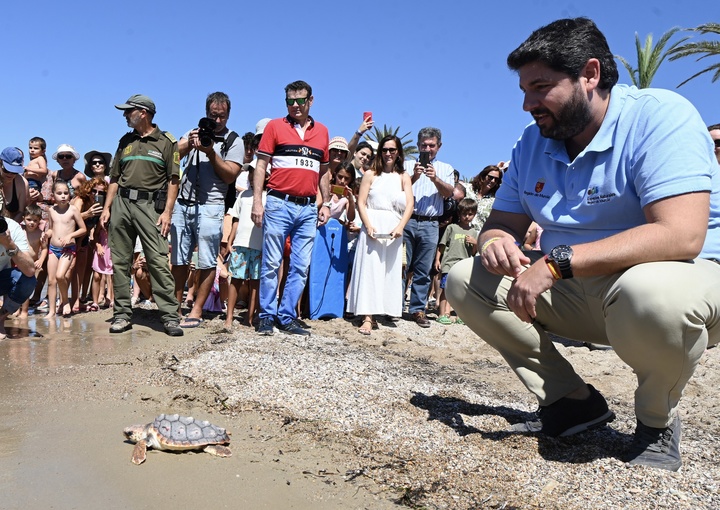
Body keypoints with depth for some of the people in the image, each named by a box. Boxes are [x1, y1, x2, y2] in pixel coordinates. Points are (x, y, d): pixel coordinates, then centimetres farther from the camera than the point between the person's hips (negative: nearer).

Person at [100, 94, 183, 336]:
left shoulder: (166, 141, 4)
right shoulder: (126, 141, 18)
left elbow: (173, 180, -2)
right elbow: (115, 178, 20)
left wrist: (167, 211, -11)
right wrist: (106, 208, 10)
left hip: (150, 204, -5)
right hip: (122, 202, 5)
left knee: (158, 261, -11)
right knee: (120, 261, 5)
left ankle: (170, 316, -8)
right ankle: (122, 314, 13)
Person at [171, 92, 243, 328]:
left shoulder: (234, 141, 5)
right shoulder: (195, 132, 17)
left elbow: (230, 175, -4)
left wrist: (211, 152, -13)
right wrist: (188, 143, -12)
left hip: (210, 207, -3)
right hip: (182, 204, 4)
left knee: (206, 263, -2)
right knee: (178, 260, 7)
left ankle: (197, 311, 6)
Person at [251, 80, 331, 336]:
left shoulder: (322, 131, 13)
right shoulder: (275, 126, 4)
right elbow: (261, 165, 1)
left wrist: (326, 203, 11)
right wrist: (257, 201, -8)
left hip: (308, 208, 4)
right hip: (279, 203, -3)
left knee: (301, 267, 5)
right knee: (271, 264, -1)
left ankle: (287, 317, 14)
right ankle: (267, 316, 10)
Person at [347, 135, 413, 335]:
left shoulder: (404, 177, 12)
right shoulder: (371, 174, 9)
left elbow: (409, 205, 2)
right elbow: (361, 202, 2)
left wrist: (400, 227, -14)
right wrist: (368, 226, -13)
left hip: (393, 229, 2)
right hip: (372, 226, -2)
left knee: (390, 271, 3)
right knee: (369, 269, -7)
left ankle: (381, 311, 12)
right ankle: (368, 317, -10)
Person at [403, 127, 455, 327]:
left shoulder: (445, 168, 15)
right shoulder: (408, 165, 11)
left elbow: (448, 192, -1)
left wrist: (435, 179, -19)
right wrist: (414, 177, -19)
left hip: (430, 224, 1)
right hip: (407, 221, -1)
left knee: (424, 270, 3)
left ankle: (418, 309, 11)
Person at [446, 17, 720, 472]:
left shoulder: (661, 116, -17)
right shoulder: (533, 143, 4)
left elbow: (681, 237, -30)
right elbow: (504, 223, 8)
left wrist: (556, 262, -34)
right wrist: (496, 241, -19)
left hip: (680, 279, -6)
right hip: (576, 290, 6)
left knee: (650, 293, -41)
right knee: (465, 279, -4)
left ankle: (658, 420, -5)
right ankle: (571, 401, 2)